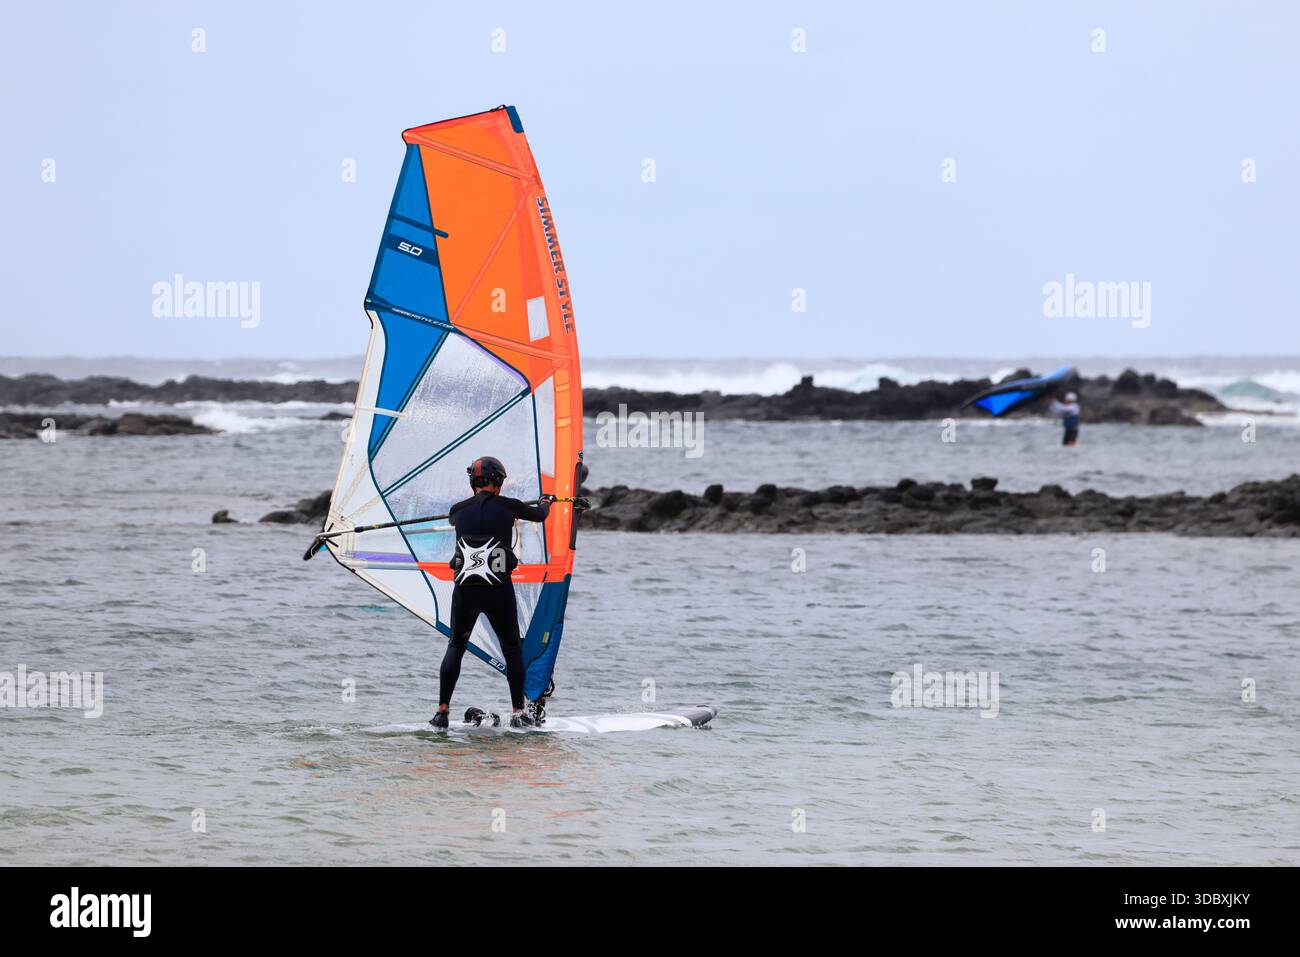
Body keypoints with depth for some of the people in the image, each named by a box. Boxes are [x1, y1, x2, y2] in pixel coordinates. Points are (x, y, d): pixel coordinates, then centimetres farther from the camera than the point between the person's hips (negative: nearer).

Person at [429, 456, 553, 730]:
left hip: (464, 589, 2)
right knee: (512, 650, 14)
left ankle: (442, 711, 5)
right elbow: (539, 515, 20)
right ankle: (518, 712, 13)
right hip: (499, 589, -2)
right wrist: (545, 502, 45)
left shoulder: (459, 511, 6)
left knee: (455, 647, 16)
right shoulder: (507, 507, 0)